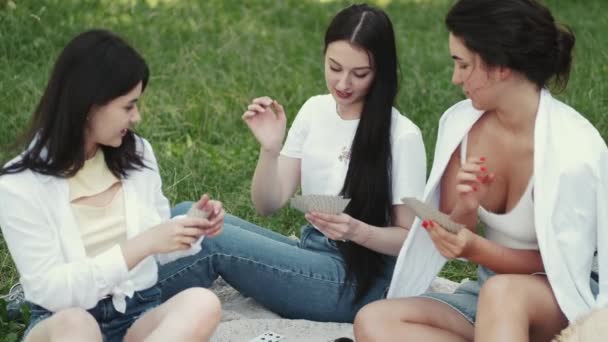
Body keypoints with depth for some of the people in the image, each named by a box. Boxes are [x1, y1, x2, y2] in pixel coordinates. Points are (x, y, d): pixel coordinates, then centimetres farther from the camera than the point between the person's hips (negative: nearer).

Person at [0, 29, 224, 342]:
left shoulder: (137, 154, 4)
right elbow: (50, 289, -15)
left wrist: (190, 228, -7)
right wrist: (141, 246, -22)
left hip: (139, 314, 4)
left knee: (202, 303, -31)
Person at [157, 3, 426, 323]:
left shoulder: (402, 136, -13)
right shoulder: (314, 110, 4)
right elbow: (268, 204, 2)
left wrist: (357, 231, -27)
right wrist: (269, 149, -17)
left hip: (358, 280, -6)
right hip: (309, 253, 6)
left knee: (208, 238, -22)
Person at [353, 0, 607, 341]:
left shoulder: (574, 149, -22)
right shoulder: (459, 123, -6)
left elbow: (564, 265, -13)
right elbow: (452, 239, 2)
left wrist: (477, 249, -27)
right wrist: (465, 210, -21)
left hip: (567, 301, -5)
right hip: (490, 295, 6)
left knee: (501, 292, -40)